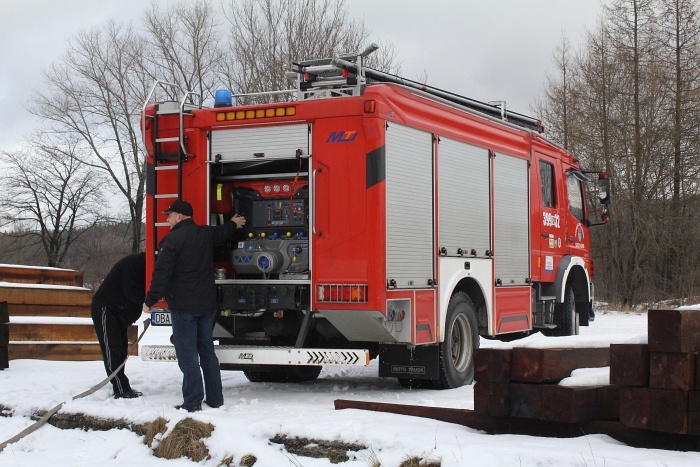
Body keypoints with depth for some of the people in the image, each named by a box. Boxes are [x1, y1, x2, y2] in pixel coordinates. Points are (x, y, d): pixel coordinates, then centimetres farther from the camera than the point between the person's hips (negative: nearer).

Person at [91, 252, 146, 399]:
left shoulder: (144, 266, 9)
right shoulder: (133, 263, -22)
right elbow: (131, 291, -30)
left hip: (121, 314, 10)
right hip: (105, 309, -10)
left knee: (122, 350, 10)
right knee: (112, 349, -12)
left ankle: (122, 388, 16)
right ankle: (121, 390, -15)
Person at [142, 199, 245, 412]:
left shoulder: (173, 239, -12)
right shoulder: (206, 234, 11)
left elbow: (162, 273, -15)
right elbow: (222, 232, 35)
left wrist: (150, 300, -9)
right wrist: (233, 224, 57)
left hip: (183, 307, -7)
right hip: (207, 305, 7)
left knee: (187, 353, -4)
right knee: (207, 350, 13)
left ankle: (192, 401, -5)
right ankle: (215, 399, 15)